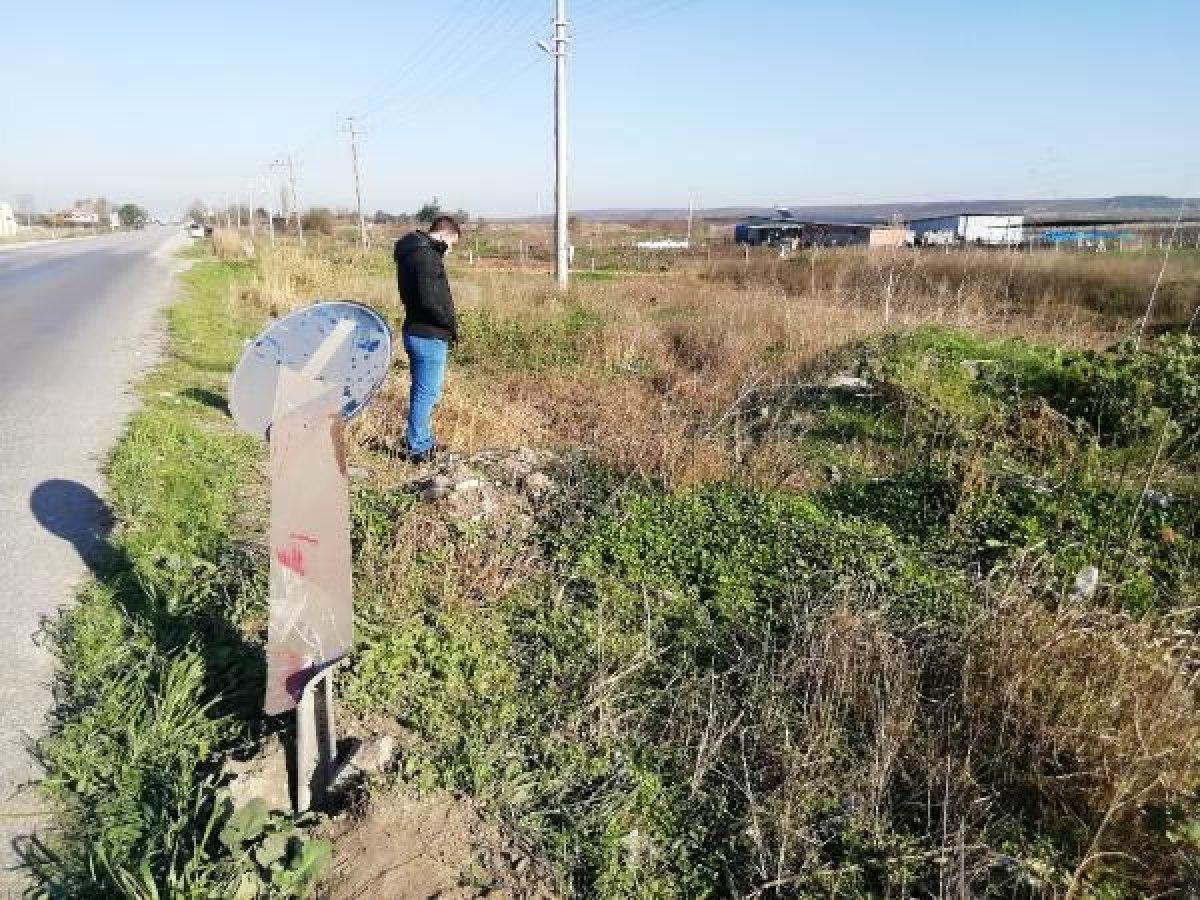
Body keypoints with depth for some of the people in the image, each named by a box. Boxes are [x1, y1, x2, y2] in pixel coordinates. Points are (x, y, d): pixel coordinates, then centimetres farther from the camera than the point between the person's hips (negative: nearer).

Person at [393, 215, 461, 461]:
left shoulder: (413, 252, 14)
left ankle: (421, 440, 31)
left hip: (417, 332, 10)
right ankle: (419, 448, 7)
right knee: (427, 392, -2)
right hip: (428, 336, -10)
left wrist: (448, 323, 9)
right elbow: (428, 300, -26)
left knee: (421, 390, 19)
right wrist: (451, 323, -12)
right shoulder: (425, 255, -18)